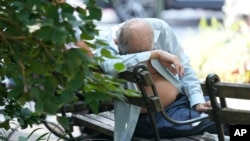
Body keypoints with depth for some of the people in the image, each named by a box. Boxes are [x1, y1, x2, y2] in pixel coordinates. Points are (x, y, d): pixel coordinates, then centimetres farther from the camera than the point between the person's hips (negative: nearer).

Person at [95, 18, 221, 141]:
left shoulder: (160, 29, -5)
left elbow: (184, 69, 2)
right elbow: (111, 66, -38)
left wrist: (197, 102, -10)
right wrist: (156, 54, -33)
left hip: (181, 101, 5)